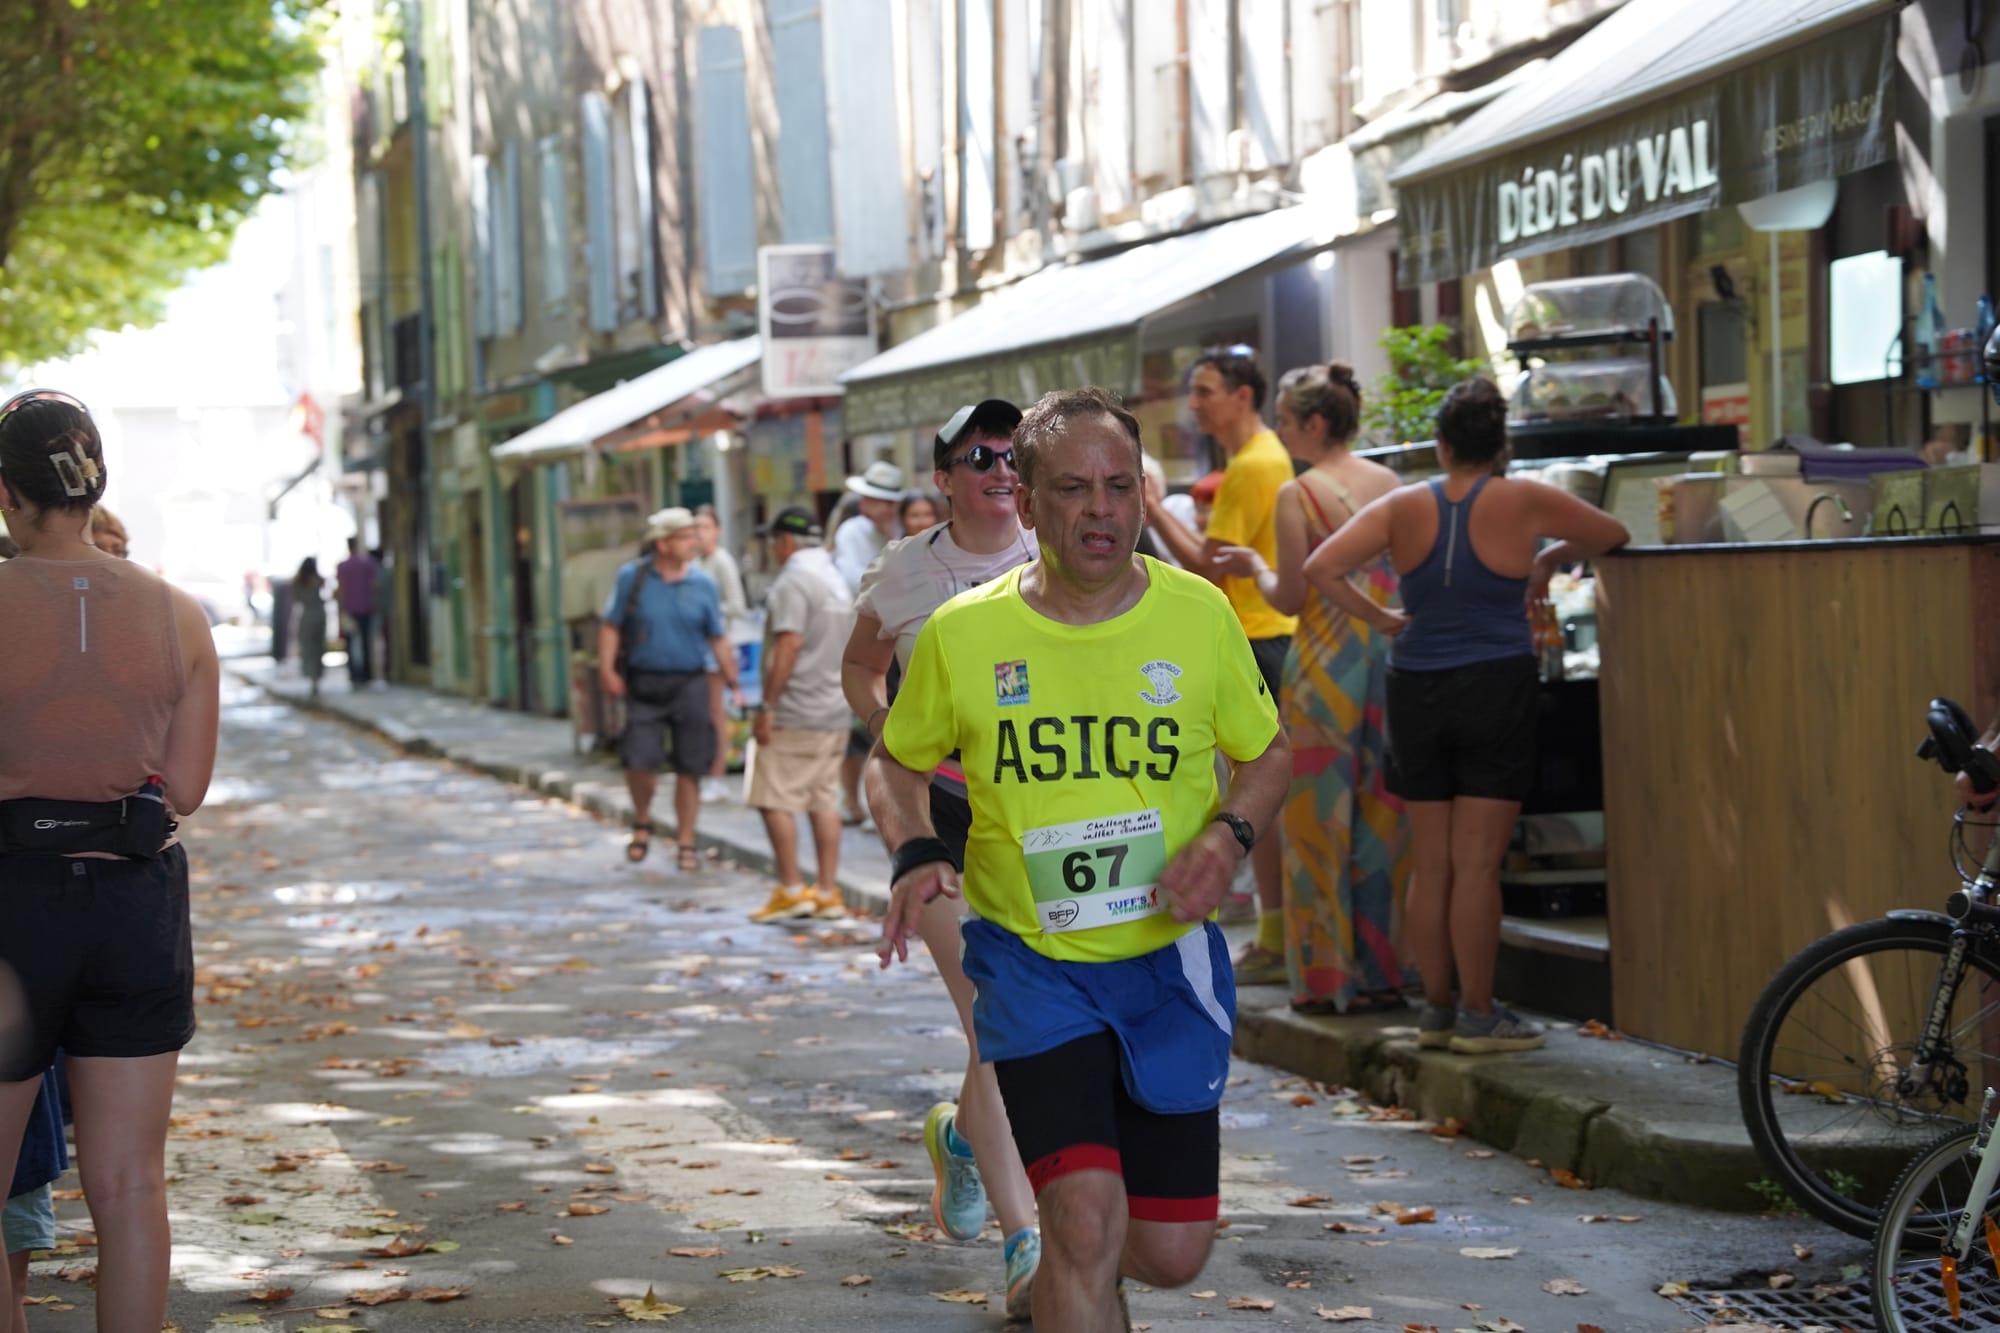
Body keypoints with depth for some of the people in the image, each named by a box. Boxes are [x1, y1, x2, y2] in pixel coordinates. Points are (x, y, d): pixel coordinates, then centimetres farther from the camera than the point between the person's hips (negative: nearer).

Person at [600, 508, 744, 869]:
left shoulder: (703, 585, 3)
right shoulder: (632, 578, 1)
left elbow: (717, 639, 9)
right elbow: (611, 626, 5)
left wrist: (734, 684, 6)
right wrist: (607, 668, -7)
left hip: (688, 685, 1)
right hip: (643, 685, -1)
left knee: (689, 769, 2)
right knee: (639, 760, -10)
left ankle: (685, 843, 14)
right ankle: (642, 820, 19)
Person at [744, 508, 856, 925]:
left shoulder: (793, 581, -12)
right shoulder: (837, 580, 17)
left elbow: (789, 645, -20)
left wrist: (767, 706, -18)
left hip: (795, 714, -9)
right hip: (835, 712, 9)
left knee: (775, 800, -4)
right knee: (825, 801, 9)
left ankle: (791, 890, -5)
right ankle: (827, 892, 8)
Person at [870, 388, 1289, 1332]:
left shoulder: (1199, 614, -5)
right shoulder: (962, 634, -8)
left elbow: (1267, 753, 9)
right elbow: (896, 761, 9)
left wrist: (1227, 837, -11)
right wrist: (915, 855, -10)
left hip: (1169, 961, 2)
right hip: (1030, 961, -2)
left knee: (1172, 1253, 7)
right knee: (1087, 1215, -20)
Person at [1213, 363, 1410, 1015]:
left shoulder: (1297, 495, -10)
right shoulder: (1389, 484, 6)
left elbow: (1290, 597, -9)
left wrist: (1255, 568, 9)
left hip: (1326, 662, -5)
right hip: (1388, 657, 5)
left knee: (1321, 814, 3)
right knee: (1383, 814, 10)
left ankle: (1327, 975, 5)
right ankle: (1382, 971, 13)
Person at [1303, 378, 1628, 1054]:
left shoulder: (1403, 506, 0)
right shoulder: (1524, 502, -5)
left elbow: (1319, 569, -8)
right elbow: (1613, 535, 9)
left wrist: (1380, 618, 2)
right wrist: (1550, 560, 24)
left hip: (1415, 692, 3)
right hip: (1495, 689, -3)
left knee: (1431, 865, 10)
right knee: (1477, 865, -1)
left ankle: (1437, 1010, 16)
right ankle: (1479, 1017, 2)